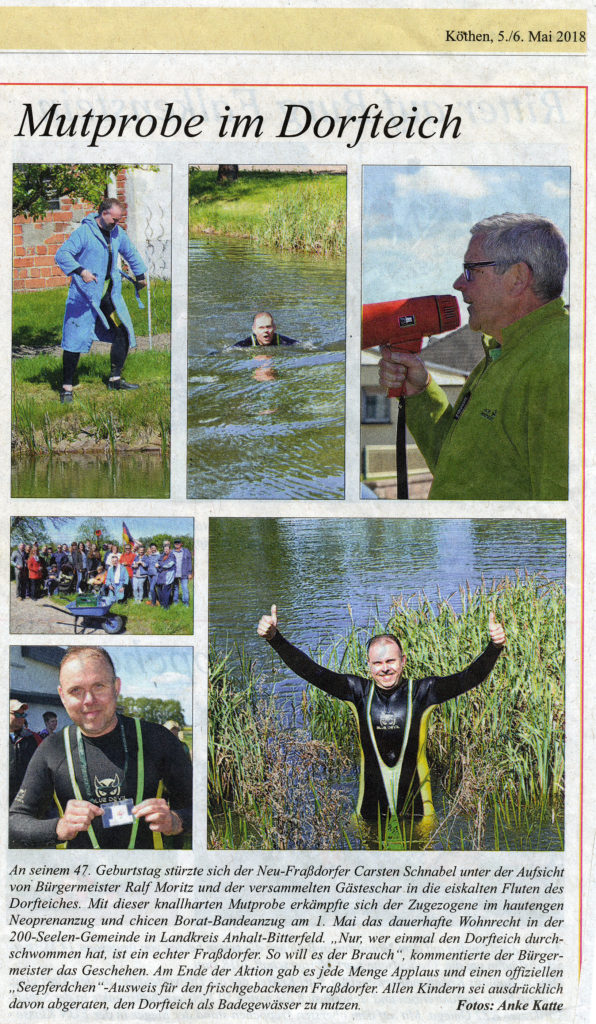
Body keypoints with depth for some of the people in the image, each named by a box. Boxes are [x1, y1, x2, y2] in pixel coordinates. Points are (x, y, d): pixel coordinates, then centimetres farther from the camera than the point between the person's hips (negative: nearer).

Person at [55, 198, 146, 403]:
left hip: (110, 293, 6)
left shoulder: (118, 233, 9)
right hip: (85, 294, -6)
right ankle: (67, 387, -1)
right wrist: (80, 271, -34)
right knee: (76, 338, -7)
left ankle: (115, 379, 17)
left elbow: (131, 254, 28)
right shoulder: (84, 232, -11)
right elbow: (61, 254, -21)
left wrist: (140, 276, 35)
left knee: (123, 331, 2)